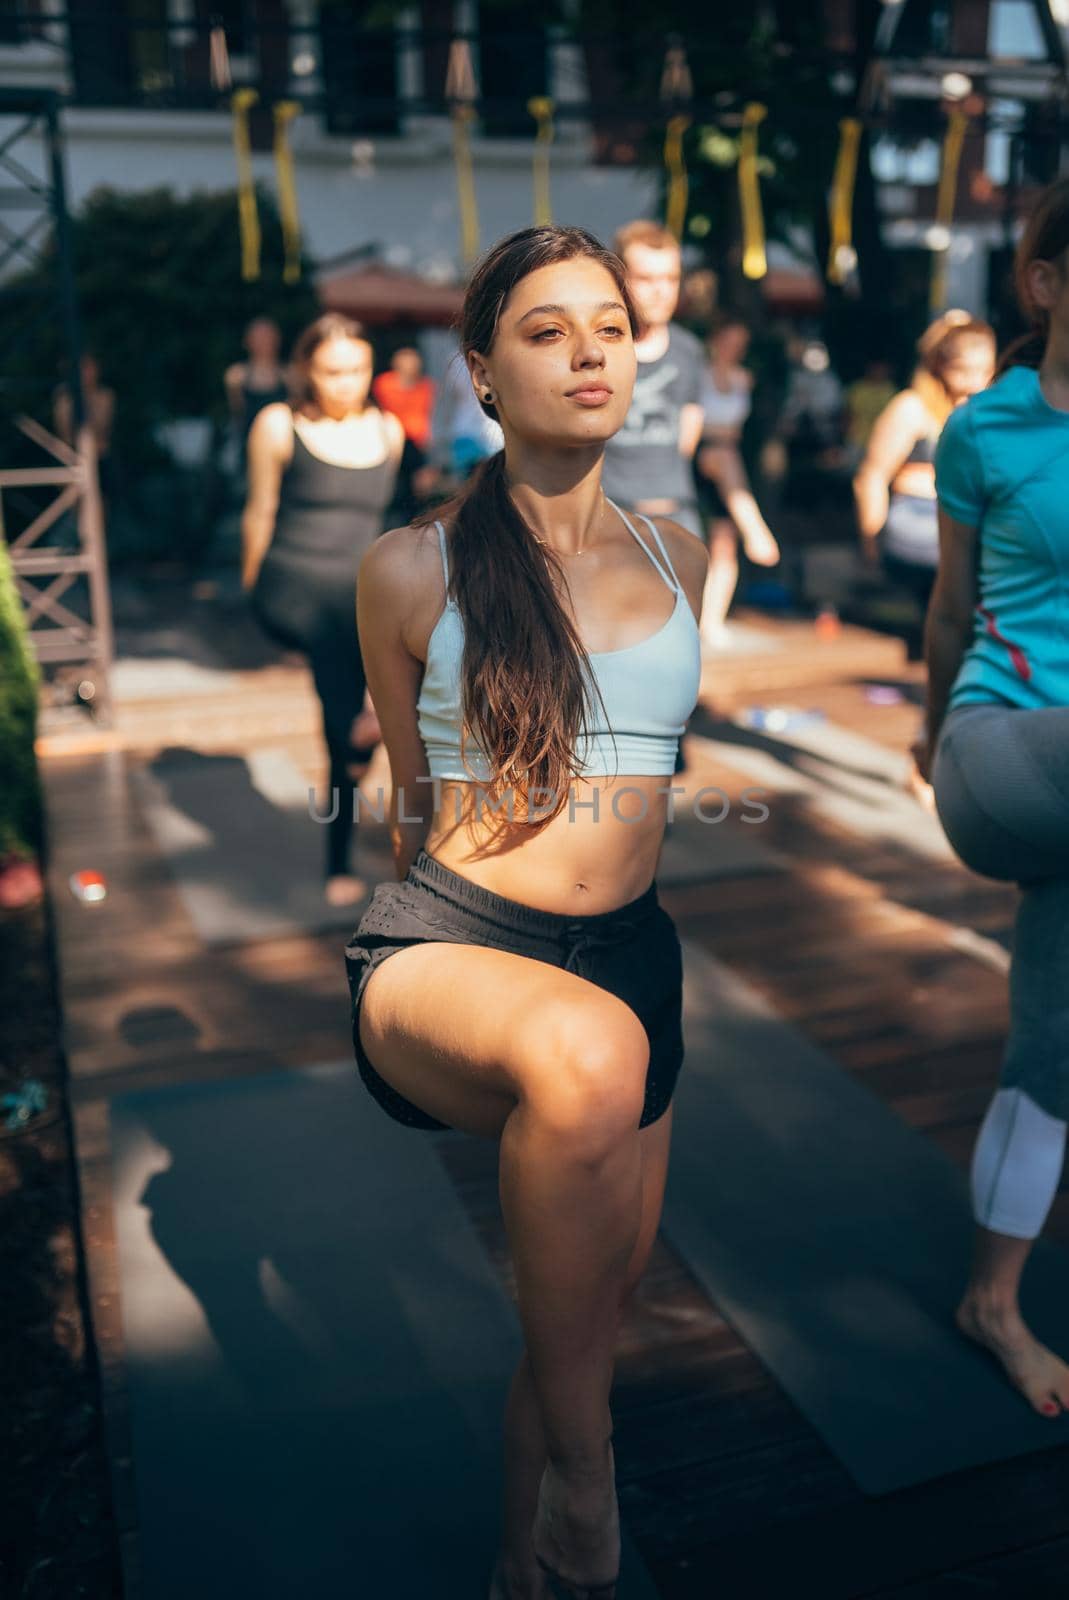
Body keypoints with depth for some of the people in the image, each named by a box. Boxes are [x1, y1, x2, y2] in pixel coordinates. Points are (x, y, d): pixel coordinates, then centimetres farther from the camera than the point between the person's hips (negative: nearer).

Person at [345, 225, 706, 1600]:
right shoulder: (413, 570, -4)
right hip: (445, 945, -5)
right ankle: (581, 1487, -18)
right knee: (587, 1056, -40)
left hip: (631, 955, 5)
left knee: (596, 1312, 14)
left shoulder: (678, 557, 8)